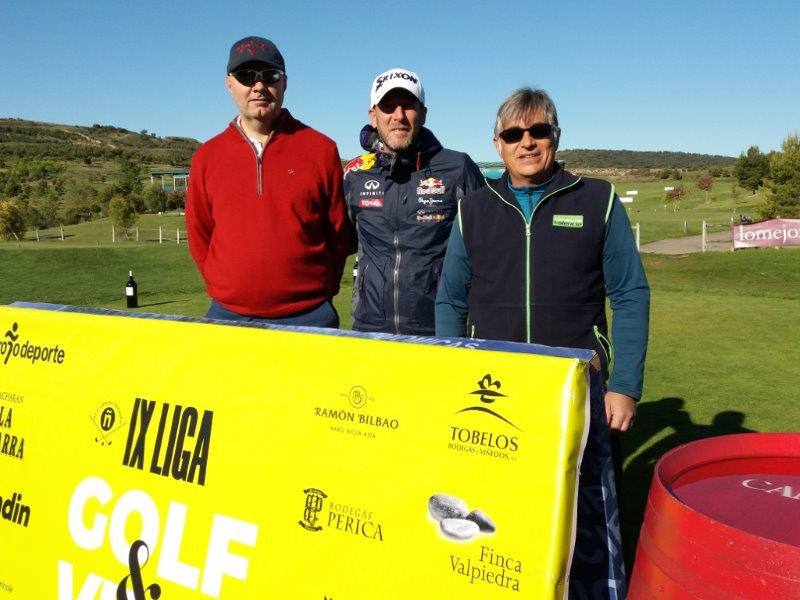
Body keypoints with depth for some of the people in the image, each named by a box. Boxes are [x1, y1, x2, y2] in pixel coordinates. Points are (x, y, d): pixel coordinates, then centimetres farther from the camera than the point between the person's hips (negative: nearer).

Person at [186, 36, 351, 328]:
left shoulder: (321, 149, 1)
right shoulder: (207, 157, 6)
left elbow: (339, 232, 4)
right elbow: (199, 235, 13)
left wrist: (319, 291, 2)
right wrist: (223, 287, 6)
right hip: (227, 314, 2)